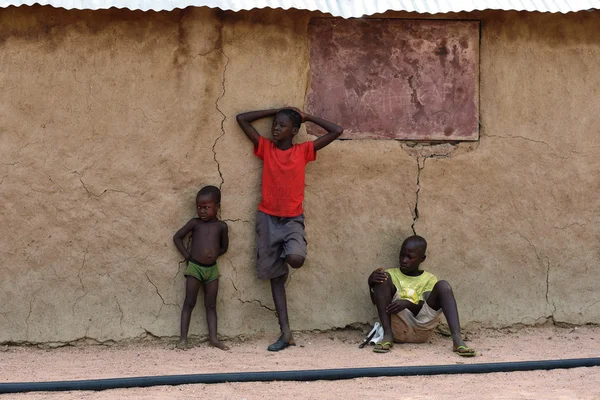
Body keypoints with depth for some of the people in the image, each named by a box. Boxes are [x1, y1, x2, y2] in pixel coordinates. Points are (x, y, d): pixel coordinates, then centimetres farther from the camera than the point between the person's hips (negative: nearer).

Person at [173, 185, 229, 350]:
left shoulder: (221, 226, 2)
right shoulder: (195, 223, -2)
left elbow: (224, 247, 12)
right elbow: (177, 237, 5)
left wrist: (211, 255, -2)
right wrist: (187, 256, -1)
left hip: (212, 269, 2)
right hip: (194, 268, -2)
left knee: (211, 305, 4)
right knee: (189, 303, -2)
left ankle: (213, 337, 4)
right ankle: (183, 338, -3)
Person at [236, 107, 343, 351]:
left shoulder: (303, 151, 2)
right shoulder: (265, 148, 4)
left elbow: (336, 131, 0)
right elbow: (242, 119, 2)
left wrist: (306, 117, 5)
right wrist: (275, 111, 5)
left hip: (293, 219, -1)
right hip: (268, 218, 2)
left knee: (296, 260, -30)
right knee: (275, 275, 1)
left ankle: (286, 252, 10)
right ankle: (286, 333, 2)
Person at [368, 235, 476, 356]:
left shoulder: (429, 279, 19)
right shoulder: (391, 274, 20)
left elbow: (427, 306, 2)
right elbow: (376, 301, 6)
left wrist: (407, 303, -19)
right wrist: (371, 282, -15)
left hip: (421, 331, 0)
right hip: (397, 327, 0)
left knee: (443, 285, -18)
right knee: (383, 278, -14)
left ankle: (457, 339, -37)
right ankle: (387, 335, -25)